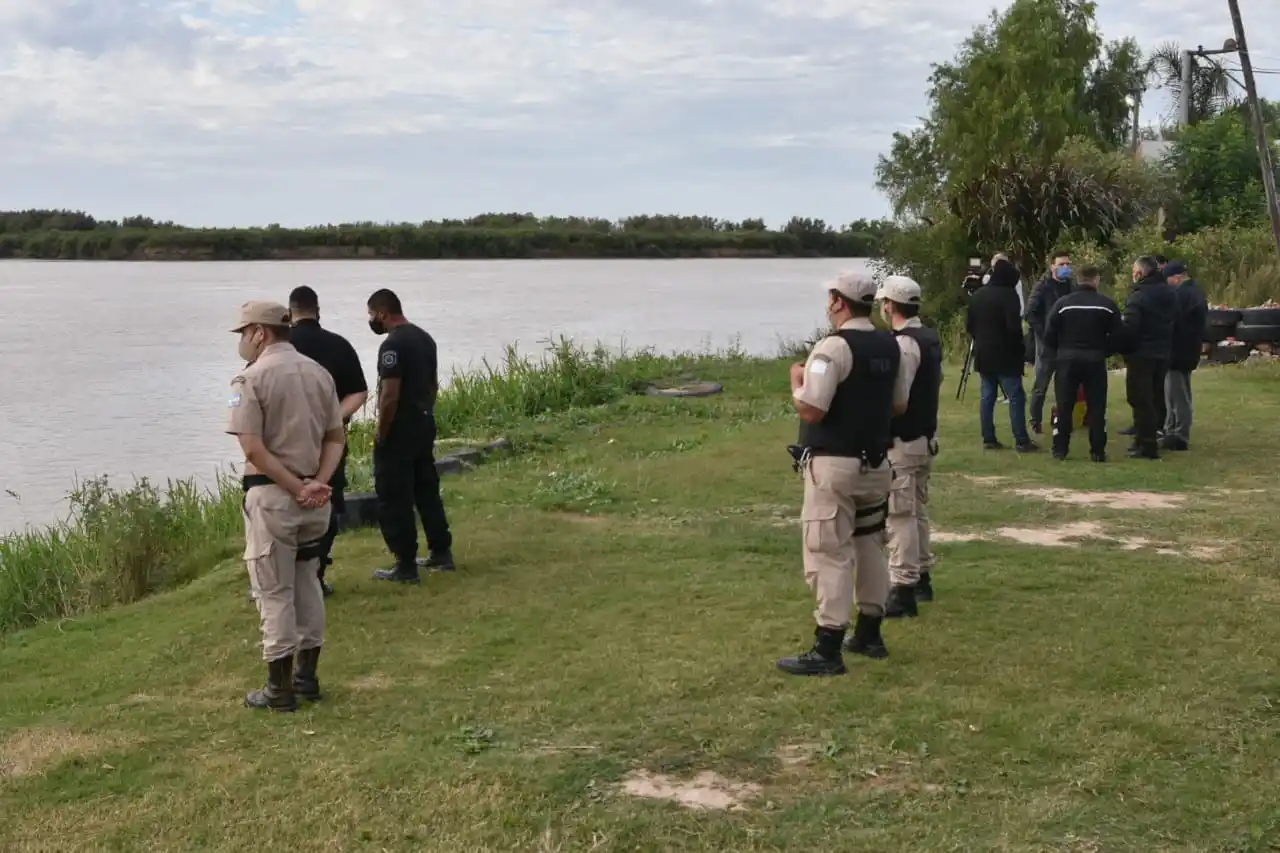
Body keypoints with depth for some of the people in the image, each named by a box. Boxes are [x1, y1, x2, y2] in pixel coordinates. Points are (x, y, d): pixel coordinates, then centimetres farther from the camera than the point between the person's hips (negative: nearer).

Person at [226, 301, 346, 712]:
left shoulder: (252, 378, -11)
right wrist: (318, 483, -5)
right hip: (315, 499, 6)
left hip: (272, 496, -6)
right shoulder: (318, 372, 9)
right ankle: (307, 677, 25)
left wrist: (296, 488, -15)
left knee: (274, 593, 2)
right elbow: (336, 438, 6)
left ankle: (280, 690, 8)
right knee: (307, 585, 18)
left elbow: (253, 449, -19)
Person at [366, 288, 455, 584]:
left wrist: (380, 435, -14)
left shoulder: (393, 345, -18)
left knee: (395, 498, -2)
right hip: (425, 424, 9)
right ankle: (442, 553, 24)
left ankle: (406, 566, 1)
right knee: (427, 490, 18)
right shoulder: (424, 338, 11)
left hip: (399, 429, -9)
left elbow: (390, 396, -23)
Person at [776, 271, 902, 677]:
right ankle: (869, 634, 28)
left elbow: (810, 410, -21)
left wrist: (797, 380, -4)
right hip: (877, 462, 8)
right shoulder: (890, 346, 8)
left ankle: (828, 650, -4)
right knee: (870, 545, 18)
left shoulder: (834, 347, -17)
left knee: (830, 553, -5)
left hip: (834, 465, -8)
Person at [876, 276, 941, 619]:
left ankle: (903, 590, -5)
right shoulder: (932, 339, 8)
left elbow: (897, 403, -23)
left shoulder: (902, 344, -21)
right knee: (917, 510, 20)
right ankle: (921, 577, 31)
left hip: (902, 443, -10)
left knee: (900, 516, -6)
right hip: (927, 436, 10)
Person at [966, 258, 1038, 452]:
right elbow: (1014, 326, -19)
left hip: (983, 354, 7)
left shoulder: (977, 295, 11)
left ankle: (988, 439, 8)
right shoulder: (1008, 294, -14)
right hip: (1004, 355, -7)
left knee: (987, 396, 9)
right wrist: (1019, 348, -4)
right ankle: (1022, 441, -7)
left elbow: (969, 325, 13)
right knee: (1016, 396, -5)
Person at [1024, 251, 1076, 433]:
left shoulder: (1072, 287, 8)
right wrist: (1045, 333, -16)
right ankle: (1036, 422, 8)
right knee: (1041, 385, 1)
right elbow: (1029, 314, -12)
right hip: (1047, 343, -4)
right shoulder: (1043, 287, -6)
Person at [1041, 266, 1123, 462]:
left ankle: (1060, 449, 7)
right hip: (1095, 360, 0)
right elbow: (1118, 336, -4)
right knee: (1097, 406, 6)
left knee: (1064, 406, 7)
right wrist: (1104, 351, 12)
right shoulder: (1108, 304, -2)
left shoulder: (1063, 303, -2)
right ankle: (1098, 451, 5)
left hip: (1067, 359, 0)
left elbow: (1049, 335, -2)